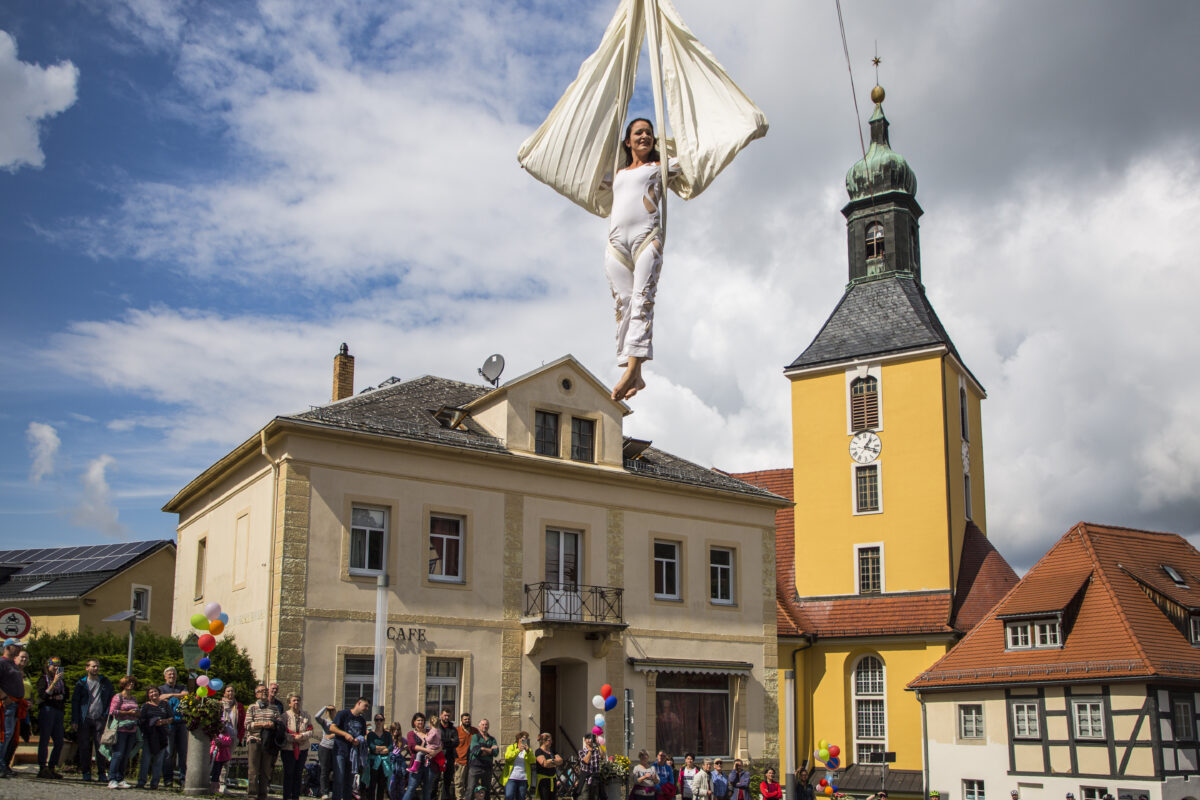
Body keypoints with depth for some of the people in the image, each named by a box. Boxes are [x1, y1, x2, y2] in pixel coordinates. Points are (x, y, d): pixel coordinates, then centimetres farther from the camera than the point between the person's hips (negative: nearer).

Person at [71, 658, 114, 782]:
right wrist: (75, 720, -2)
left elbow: (112, 700, 13)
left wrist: (108, 716, 1)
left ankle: (102, 773, -1)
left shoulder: (106, 683, 11)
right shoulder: (81, 683, 8)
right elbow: (75, 702, 7)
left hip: (100, 719, 0)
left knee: (100, 746, -4)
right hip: (85, 719, 0)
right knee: (85, 747, 2)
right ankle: (86, 772, 10)